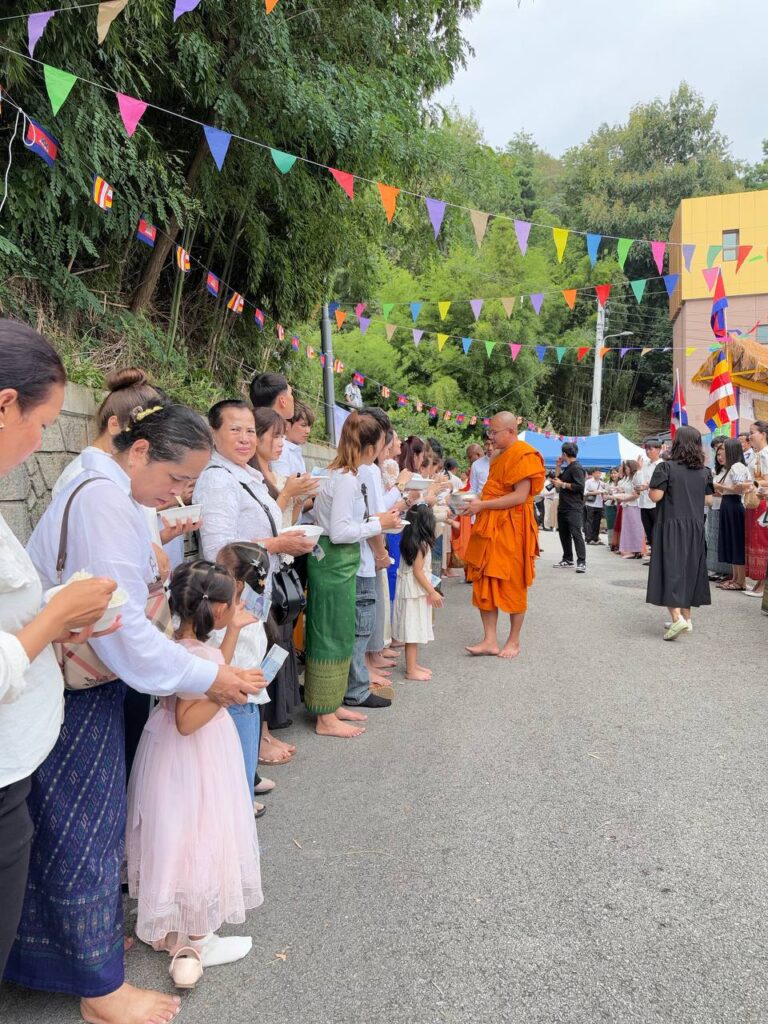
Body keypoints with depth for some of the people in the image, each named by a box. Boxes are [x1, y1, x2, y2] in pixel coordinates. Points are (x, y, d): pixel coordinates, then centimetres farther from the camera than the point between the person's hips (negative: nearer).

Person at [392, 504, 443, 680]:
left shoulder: (410, 541, 9)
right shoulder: (421, 544, -17)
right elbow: (418, 571, -20)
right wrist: (432, 592, -15)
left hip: (412, 591, 9)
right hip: (416, 591, -9)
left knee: (414, 631, 16)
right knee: (414, 630, -4)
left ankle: (413, 664, 25)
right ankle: (411, 670, 1)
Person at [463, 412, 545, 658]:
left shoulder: (524, 455, -12)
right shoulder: (501, 456, 16)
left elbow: (520, 496, -19)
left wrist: (483, 505, -17)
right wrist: (478, 500, 9)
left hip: (512, 527, -8)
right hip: (490, 526, 8)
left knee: (513, 585, 4)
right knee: (486, 582, 4)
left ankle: (514, 641, 17)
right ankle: (490, 640, 9)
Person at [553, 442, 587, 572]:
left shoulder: (577, 468, -12)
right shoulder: (568, 468, 18)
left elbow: (580, 486, -21)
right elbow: (559, 480, 24)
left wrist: (562, 484, -16)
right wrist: (558, 467, 16)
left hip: (574, 509, -10)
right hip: (563, 507, 10)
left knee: (576, 534, -13)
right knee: (564, 534, 13)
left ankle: (581, 562, -15)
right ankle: (567, 560, 21)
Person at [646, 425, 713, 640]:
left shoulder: (666, 467, -11)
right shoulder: (704, 471, 4)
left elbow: (656, 496, -15)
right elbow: (708, 500, 8)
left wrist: (649, 488, 6)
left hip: (671, 526, -5)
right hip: (695, 527, 5)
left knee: (670, 569, -5)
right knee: (689, 569, 14)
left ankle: (677, 617, -20)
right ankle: (686, 617, 19)